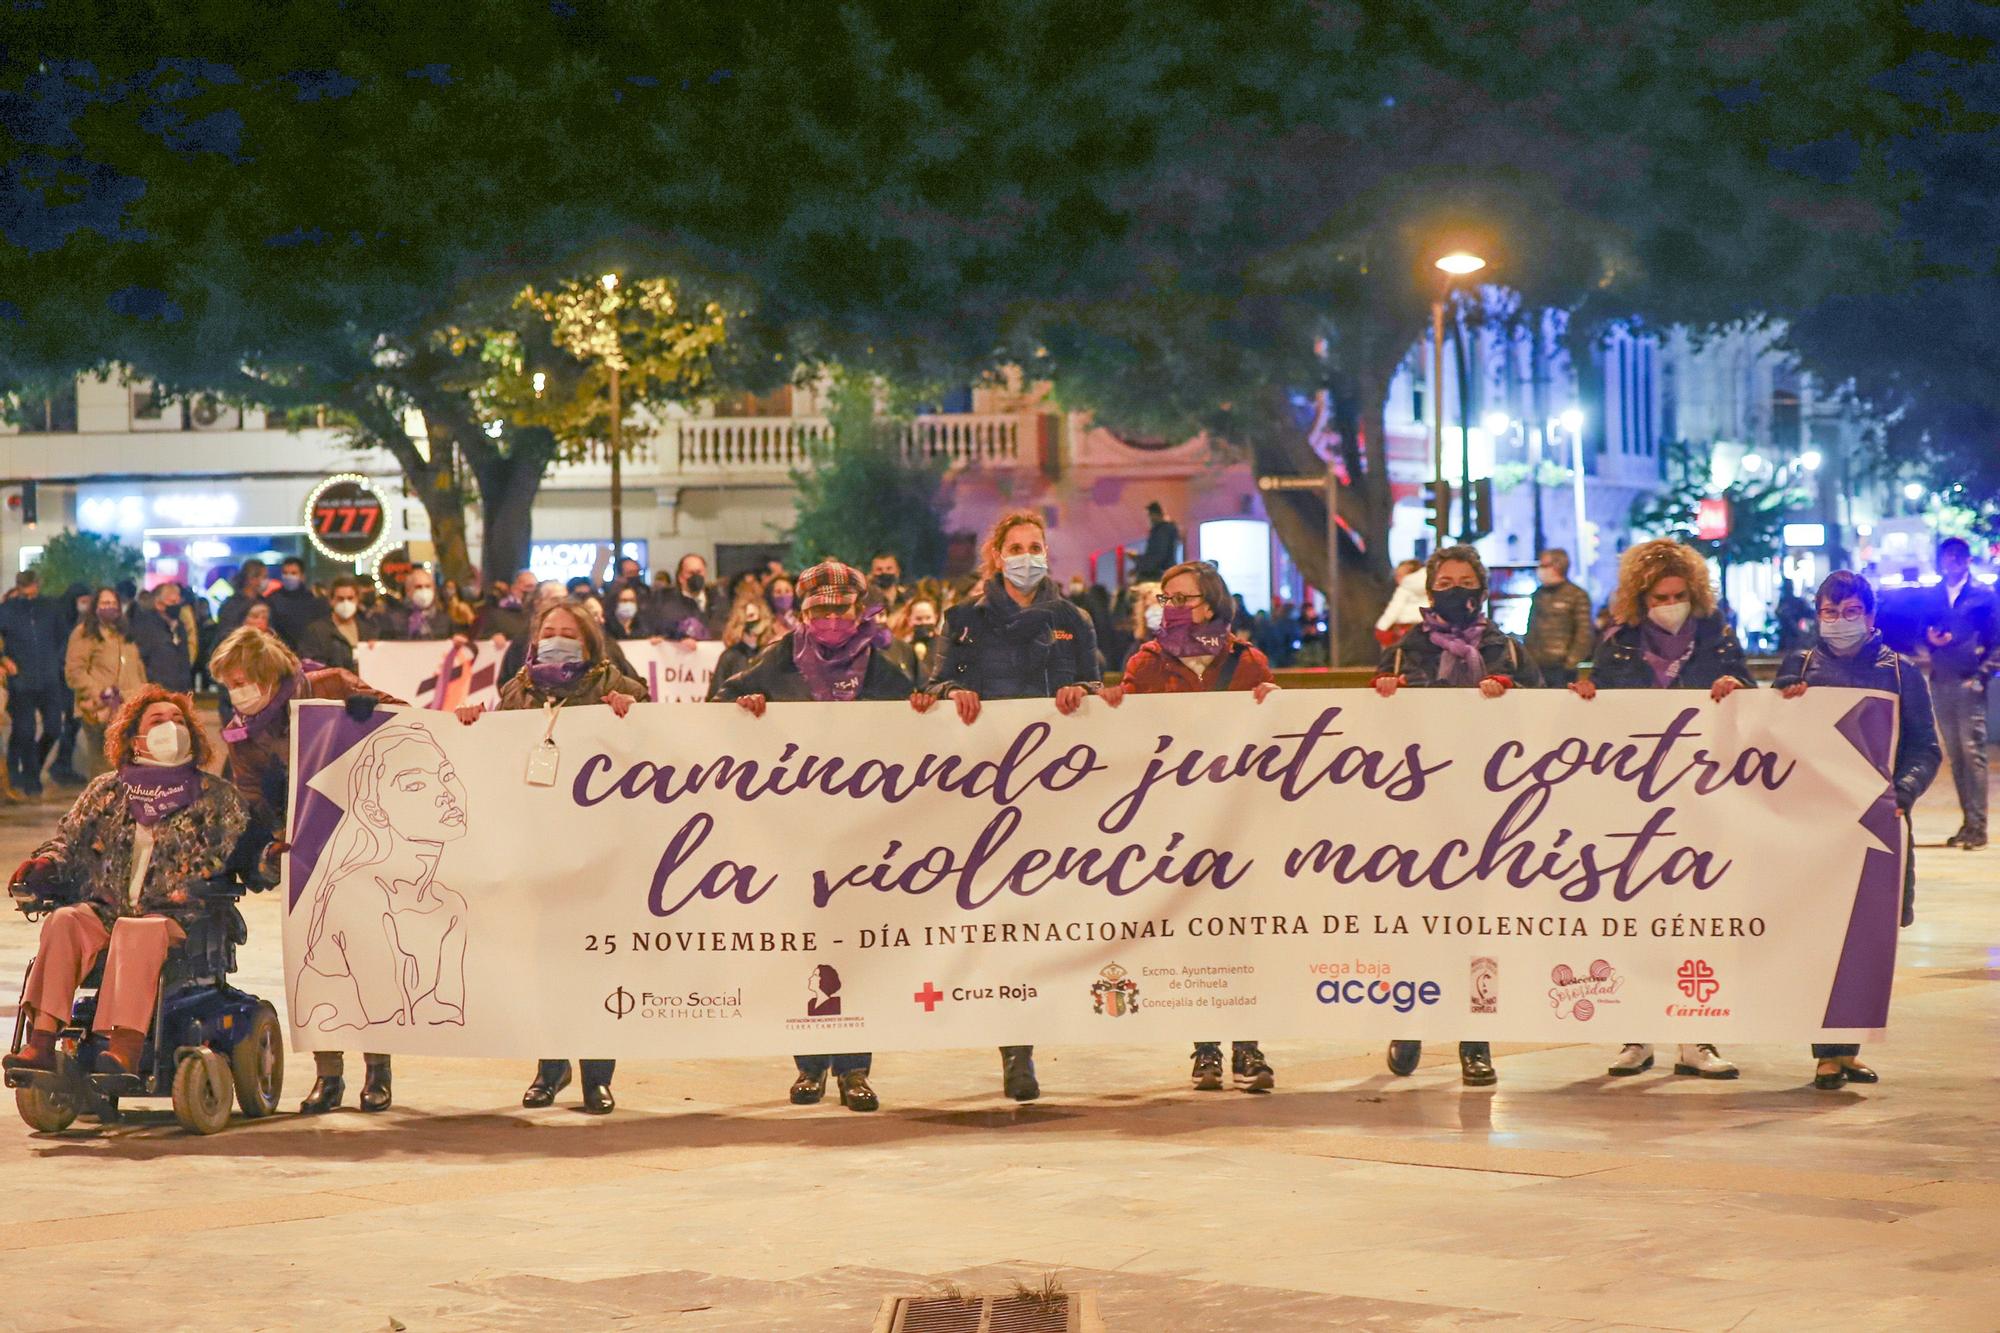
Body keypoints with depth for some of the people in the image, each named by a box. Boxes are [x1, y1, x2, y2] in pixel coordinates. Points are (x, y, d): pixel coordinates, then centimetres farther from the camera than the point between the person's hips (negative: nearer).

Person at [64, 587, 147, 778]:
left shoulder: (125, 634, 21)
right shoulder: (84, 633, -1)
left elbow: (138, 669, 26)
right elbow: (74, 671, -10)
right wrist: (99, 693, -16)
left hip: (130, 709, 6)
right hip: (100, 710, -6)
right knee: (101, 764, 0)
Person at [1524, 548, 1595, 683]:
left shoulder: (1577, 596, -3)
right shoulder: (1539, 594, 14)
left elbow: (1584, 633, -7)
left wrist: (1571, 661, -11)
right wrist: (1528, 657, 11)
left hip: (1561, 667, -5)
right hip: (1536, 666, 5)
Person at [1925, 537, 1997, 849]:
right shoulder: (1934, 596, 13)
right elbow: (1925, 630, 19)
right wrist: (1930, 638, -5)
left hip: (1969, 683, -5)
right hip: (1942, 683, 5)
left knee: (1972, 751, -9)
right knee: (1954, 755, 6)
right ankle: (1967, 821, 11)